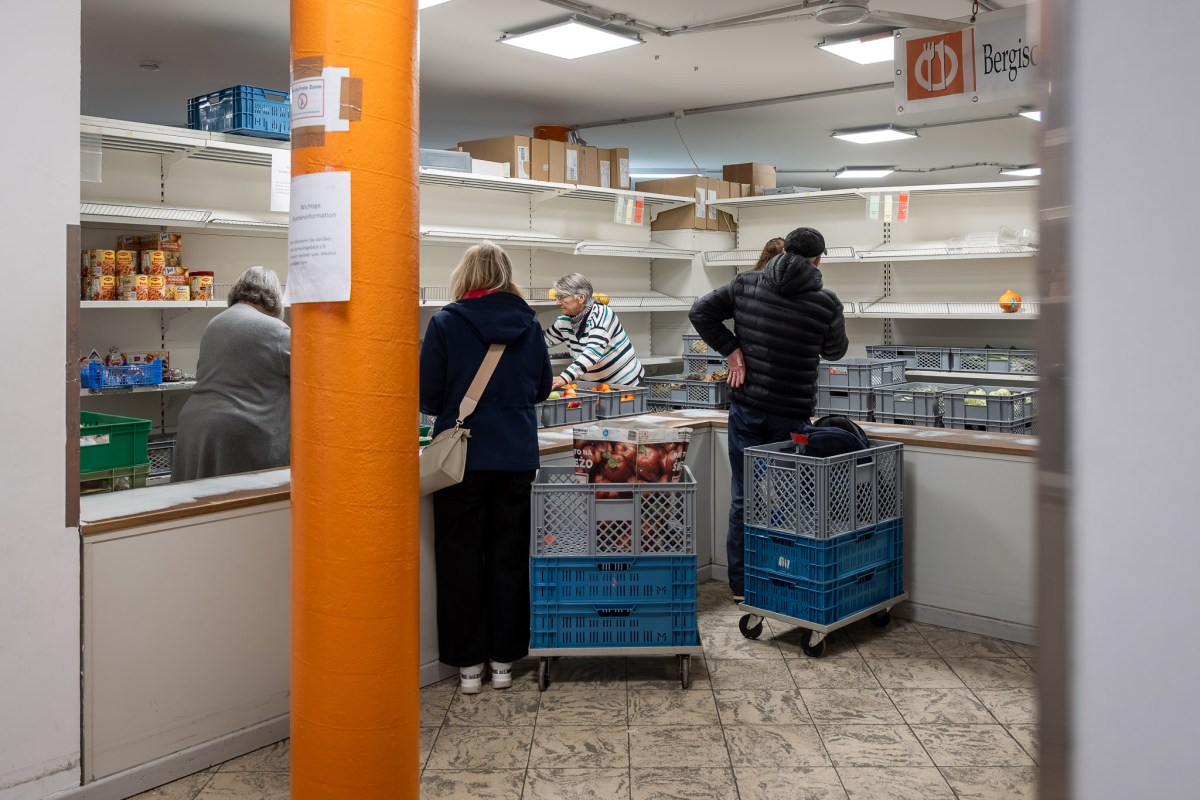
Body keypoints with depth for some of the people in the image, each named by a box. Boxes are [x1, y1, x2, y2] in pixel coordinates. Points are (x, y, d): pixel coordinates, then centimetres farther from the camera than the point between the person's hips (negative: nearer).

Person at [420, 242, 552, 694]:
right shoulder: (527, 324, 0)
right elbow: (542, 387, 11)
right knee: (509, 557, 12)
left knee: (461, 559, 8)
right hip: (517, 456, 3)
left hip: (464, 455, -3)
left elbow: (428, 397, -7)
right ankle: (504, 660, 19)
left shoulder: (446, 323, -9)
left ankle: (468, 664, 14)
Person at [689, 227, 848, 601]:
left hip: (746, 407, 2)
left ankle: (742, 587, 17)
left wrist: (730, 349, -1)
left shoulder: (745, 284, -2)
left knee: (743, 497, 10)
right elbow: (835, 351, 8)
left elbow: (700, 311, -1)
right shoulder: (827, 303, -8)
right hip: (792, 416, -2)